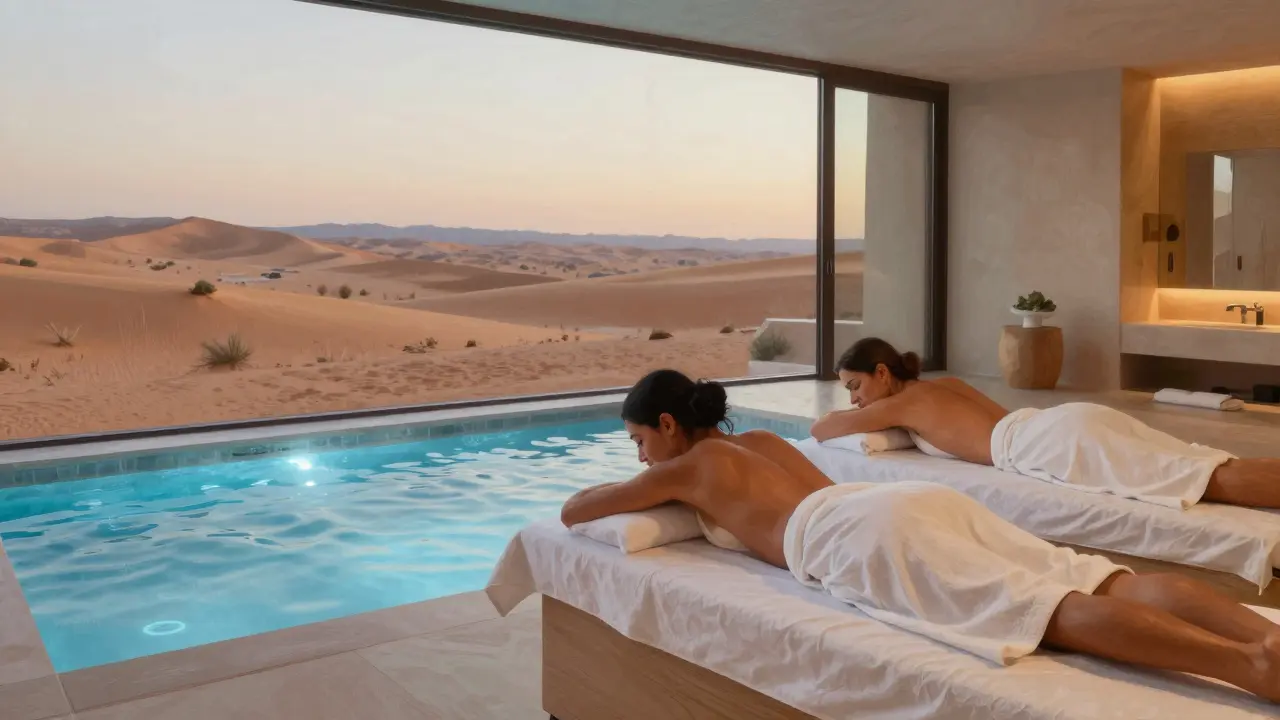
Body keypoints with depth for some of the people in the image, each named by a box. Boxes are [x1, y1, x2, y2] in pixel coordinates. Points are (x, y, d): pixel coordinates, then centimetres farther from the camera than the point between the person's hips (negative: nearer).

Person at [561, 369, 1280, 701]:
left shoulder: (682, 469, 18)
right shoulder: (758, 440, 38)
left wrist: (613, 490, 49)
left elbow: (574, 510, 26)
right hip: (925, 498, 8)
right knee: (1109, 585, -8)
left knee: (1053, 613, -26)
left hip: (868, 536, -8)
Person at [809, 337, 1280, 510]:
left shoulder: (902, 403, 6)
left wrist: (859, 416, 35)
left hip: (1062, 440, -8)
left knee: (1220, 480, -18)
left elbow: (821, 429, 11)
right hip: (1070, 423, 8)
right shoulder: (944, 385, 28)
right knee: (1220, 473, 1)